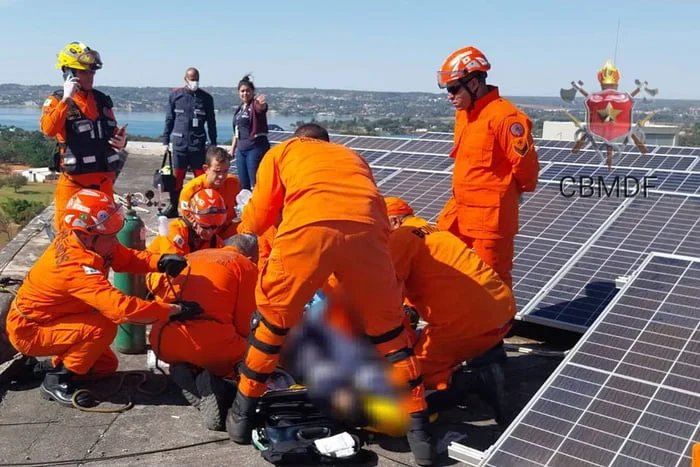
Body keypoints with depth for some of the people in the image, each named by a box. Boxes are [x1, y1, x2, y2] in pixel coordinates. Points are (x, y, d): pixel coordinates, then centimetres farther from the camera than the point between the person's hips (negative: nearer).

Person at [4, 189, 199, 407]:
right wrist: (174, 310, -38)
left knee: (107, 366, 9)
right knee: (104, 327, -29)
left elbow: (126, 258, -4)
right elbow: (122, 307, -45)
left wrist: (161, 261, -24)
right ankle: (56, 380, -13)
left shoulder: (82, 240, -12)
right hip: (29, 330, -8)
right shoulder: (76, 267, -38)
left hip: (48, 318, 8)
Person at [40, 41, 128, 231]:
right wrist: (66, 99, -24)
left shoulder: (102, 100, 10)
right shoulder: (57, 100, -4)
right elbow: (48, 129, -23)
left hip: (102, 179, 5)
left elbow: (113, 132, 21)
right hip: (73, 180, -4)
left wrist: (121, 140, -2)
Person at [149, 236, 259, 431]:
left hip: (163, 342, 6)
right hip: (208, 344, -6)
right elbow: (245, 324, 4)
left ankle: (185, 371, 3)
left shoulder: (190, 257, 25)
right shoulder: (246, 266, 9)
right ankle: (212, 382, -9)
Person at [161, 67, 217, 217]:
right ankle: (173, 207, 12)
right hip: (179, 143, 0)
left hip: (198, 144, 0)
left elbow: (211, 122, 10)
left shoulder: (206, 98, 5)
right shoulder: (175, 95, 6)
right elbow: (169, 119, 11)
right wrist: (166, 141, 9)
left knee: (201, 177, 2)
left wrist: (213, 144, 7)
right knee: (177, 177, 3)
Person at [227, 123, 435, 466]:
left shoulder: (282, 151, 34)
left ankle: (242, 414, 32)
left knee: (273, 315, 20)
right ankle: (419, 430, 25)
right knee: (387, 325, 20)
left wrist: (241, 232, 55)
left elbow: (258, 217, 32)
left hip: (309, 226, -2)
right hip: (366, 229, 3)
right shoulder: (353, 157, 41)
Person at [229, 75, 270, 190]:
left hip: (256, 147, -8)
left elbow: (262, 107, -33)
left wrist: (261, 105, -56)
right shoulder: (239, 109, 15)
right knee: (244, 185, 12)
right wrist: (232, 148, 22)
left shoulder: (255, 105, -7)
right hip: (241, 149, 8)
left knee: (255, 184, -10)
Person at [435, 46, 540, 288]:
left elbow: (525, 162, -17)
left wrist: (502, 190, 0)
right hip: (460, 209, 9)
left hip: (491, 214, -9)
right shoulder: (463, 113, 10)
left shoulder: (503, 116, -18)